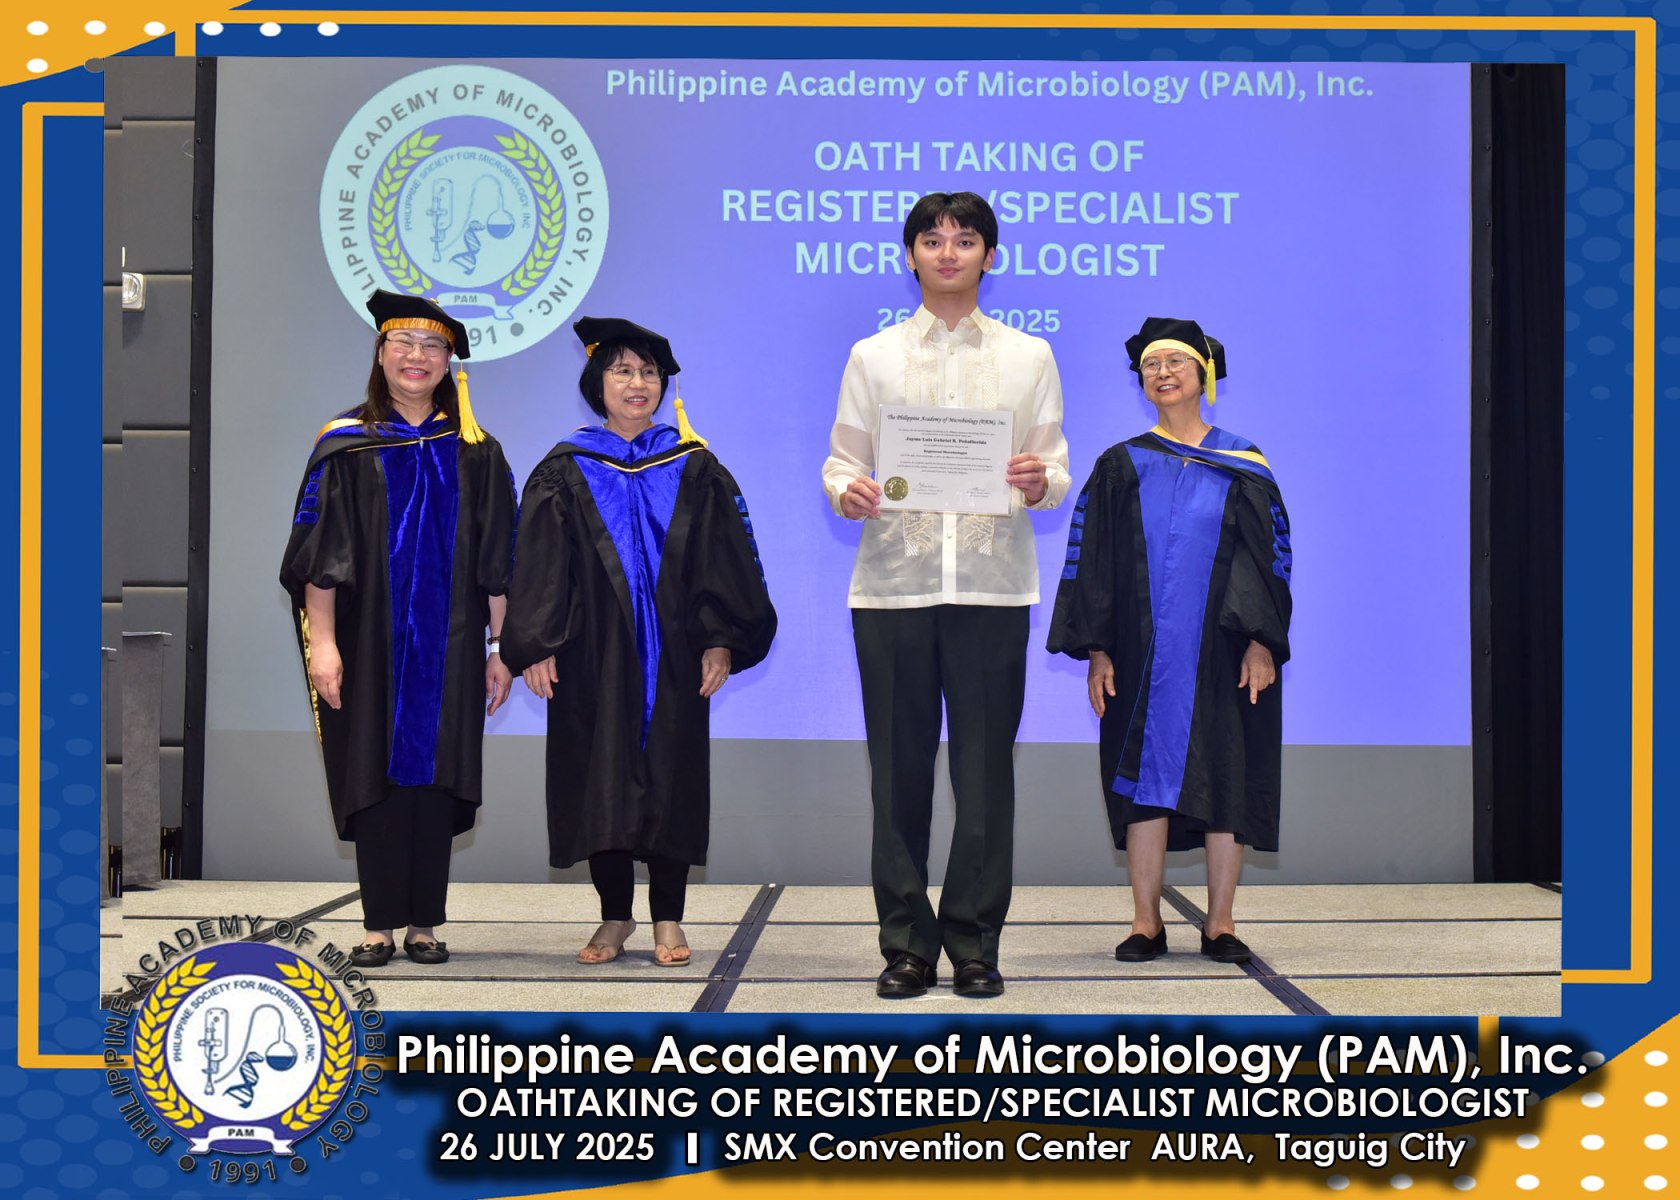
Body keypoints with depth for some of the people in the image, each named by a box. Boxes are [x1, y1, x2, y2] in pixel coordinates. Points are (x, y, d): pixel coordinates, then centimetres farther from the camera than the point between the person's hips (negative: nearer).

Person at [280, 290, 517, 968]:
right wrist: (322, 642, -11)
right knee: (375, 778, 0)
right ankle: (380, 926, 7)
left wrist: (500, 648, 2)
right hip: (369, 649, -1)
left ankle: (425, 924, 10)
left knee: (434, 777, 2)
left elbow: (495, 562, 7)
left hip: (447, 649, 1)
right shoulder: (347, 445, 2)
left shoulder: (474, 453, 7)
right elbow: (319, 554, -3)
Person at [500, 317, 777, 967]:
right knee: (600, 783, 1)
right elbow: (538, 563, 1)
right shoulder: (564, 473, 5)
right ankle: (614, 916, 12)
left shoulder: (694, 470, 7)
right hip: (593, 654, 0)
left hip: (672, 655, 0)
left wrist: (721, 640, -5)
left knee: (671, 779, 1)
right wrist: (536, 646, -7)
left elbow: (725, 556, 4)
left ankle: (667, 919, 9)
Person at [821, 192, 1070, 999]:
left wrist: (1038, 483, -15)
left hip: (993, 584, 0)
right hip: (893, 582, 0)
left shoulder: (1029, 357, 12)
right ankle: (906, 944, 10)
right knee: (899, 768, 1)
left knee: (985, 767, 0)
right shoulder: (873, 357, 12)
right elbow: (839, 461, 7)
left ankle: (974, 944, 9)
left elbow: (1057, 470, 8)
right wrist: (847, 493, -15)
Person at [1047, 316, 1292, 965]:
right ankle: (1147, 923, 5)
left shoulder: (1242, 466, 7)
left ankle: (1220, 923, 6)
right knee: (1145, 772, -1)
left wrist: (1263, 641, -8)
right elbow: (1091, 559, 6)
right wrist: (1097, 649, -3)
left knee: (1225, 777, -1)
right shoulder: (1121, 467, 8)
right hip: (1144, 653, 0)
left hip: (1221, 650, 0)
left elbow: (1271, 555, 4)